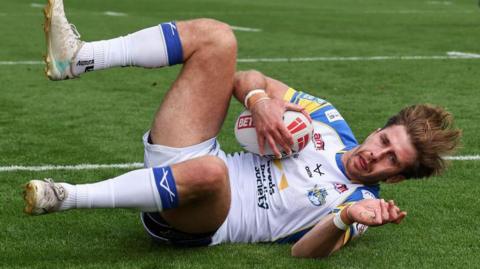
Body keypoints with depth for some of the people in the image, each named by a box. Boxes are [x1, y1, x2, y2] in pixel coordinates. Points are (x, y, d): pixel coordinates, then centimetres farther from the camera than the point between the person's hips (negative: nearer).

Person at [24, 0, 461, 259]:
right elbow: (249, 79, 14)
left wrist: (346, 219, -39)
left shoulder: (358, 201, -1)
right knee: (215, 37, -8)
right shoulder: (330, 121, 13)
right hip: (177, 167, 6)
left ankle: (65, 197, -33)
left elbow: (305, 251, -19)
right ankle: (75, 59, -18)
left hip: (196, 223, -5)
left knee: (208, 170, -46)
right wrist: (260, 102, -10)